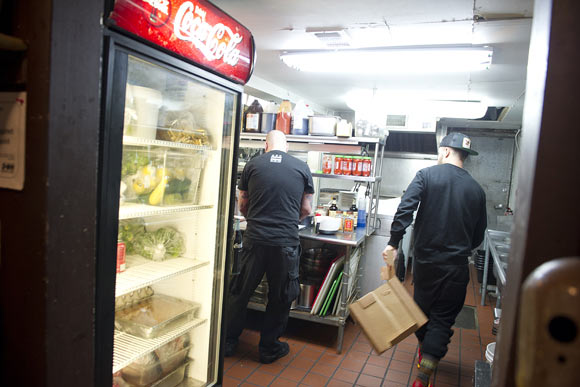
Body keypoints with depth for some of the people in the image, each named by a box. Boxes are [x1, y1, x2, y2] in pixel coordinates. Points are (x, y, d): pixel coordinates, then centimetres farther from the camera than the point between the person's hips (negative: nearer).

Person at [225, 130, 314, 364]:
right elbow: (306, 209, 8)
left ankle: (229, 342, 31)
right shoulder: (302, 168, 2)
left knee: (241, 292, 17)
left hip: (255, 239, 1)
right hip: (286, 242, -1)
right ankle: (269, 348, 28)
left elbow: (242, 205, 10)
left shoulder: (252, 165, 2)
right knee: (280, 298, 15)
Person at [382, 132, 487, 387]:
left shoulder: (427, 175, -6)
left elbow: (405, 209, -19)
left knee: (423, 307, 21)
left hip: (425, 259, 0)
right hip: (456, 266, 1)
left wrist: (394, 242, -14)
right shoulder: (476, 189, 2)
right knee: (443, 318, 7)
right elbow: (479, 235, 9)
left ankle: (424, 352, 44)